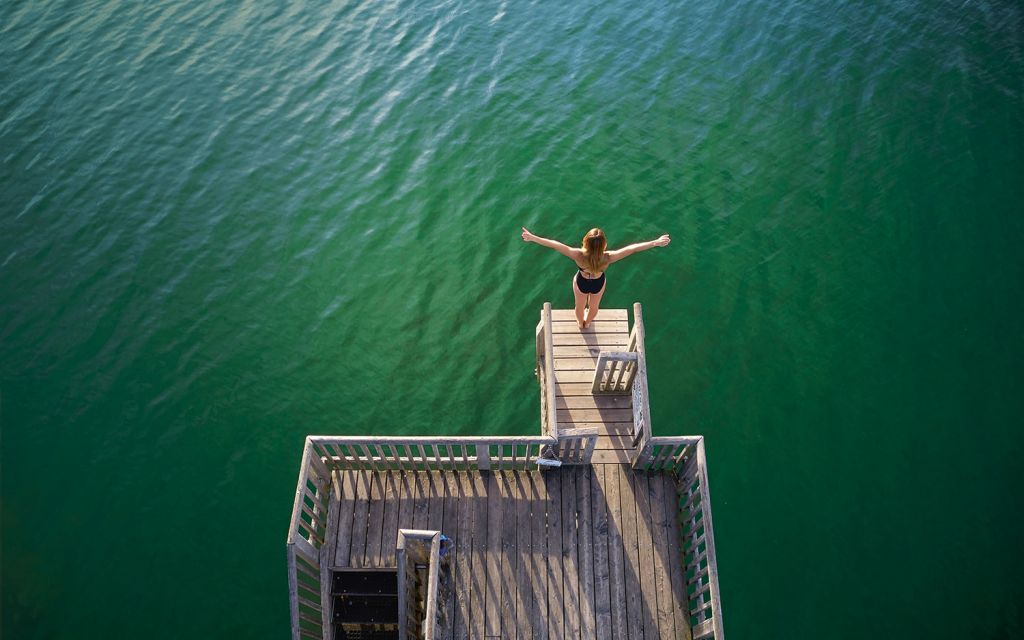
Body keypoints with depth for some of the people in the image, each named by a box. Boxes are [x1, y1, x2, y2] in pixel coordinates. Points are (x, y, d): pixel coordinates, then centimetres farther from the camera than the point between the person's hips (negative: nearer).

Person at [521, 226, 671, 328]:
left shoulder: (579, 256, -44)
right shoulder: (607, 258, -42)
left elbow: (555, 245, -39)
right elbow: (633, 248, -36)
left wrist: (532, 237, -34)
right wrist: (656, 242, -30)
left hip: (581, 283, -1)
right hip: (598, 284, 1)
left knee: (580, 305, 34)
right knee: (594, 306, 35)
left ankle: (580, 322, 66)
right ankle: (587, 322, 67)